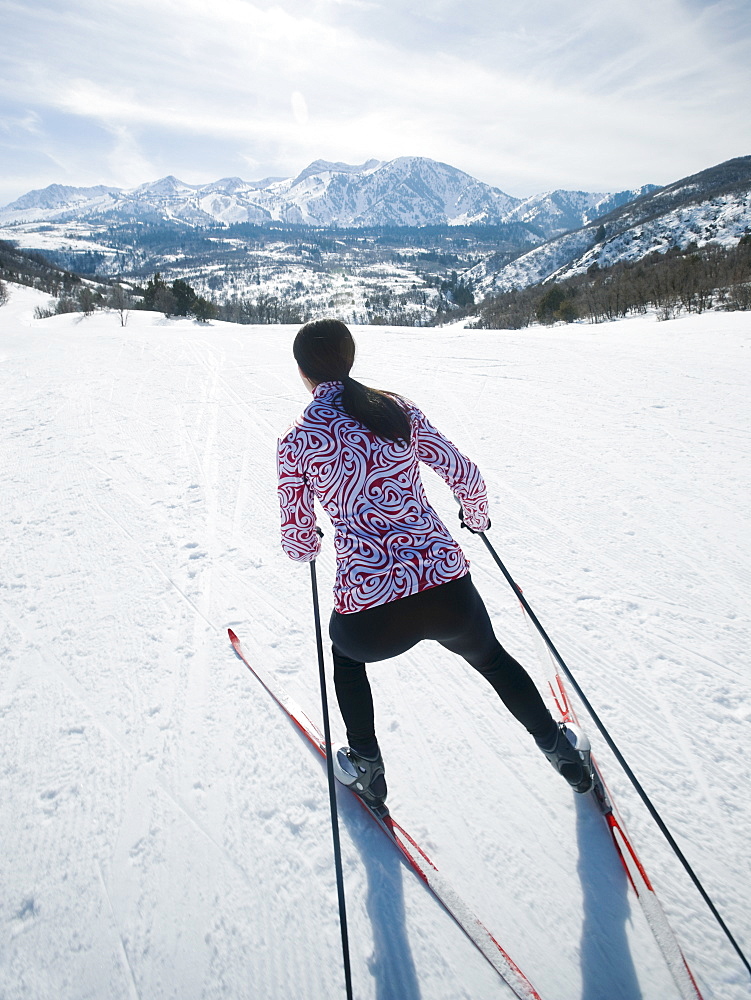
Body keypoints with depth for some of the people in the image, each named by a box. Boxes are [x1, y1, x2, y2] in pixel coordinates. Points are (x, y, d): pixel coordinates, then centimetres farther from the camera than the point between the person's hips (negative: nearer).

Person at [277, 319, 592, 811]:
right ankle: (563, 751, 52)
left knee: (345, 645, 36)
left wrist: (308, 547, 31)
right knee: (491, 656, 35)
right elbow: (466, 476, 9)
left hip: (373, 620, -2)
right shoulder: (398, 408, 5)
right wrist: (477, 517, 30)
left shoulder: (296, 442, -1)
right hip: (451, 594, 2)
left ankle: (366, 768, 45)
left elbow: (299, 541, 7)